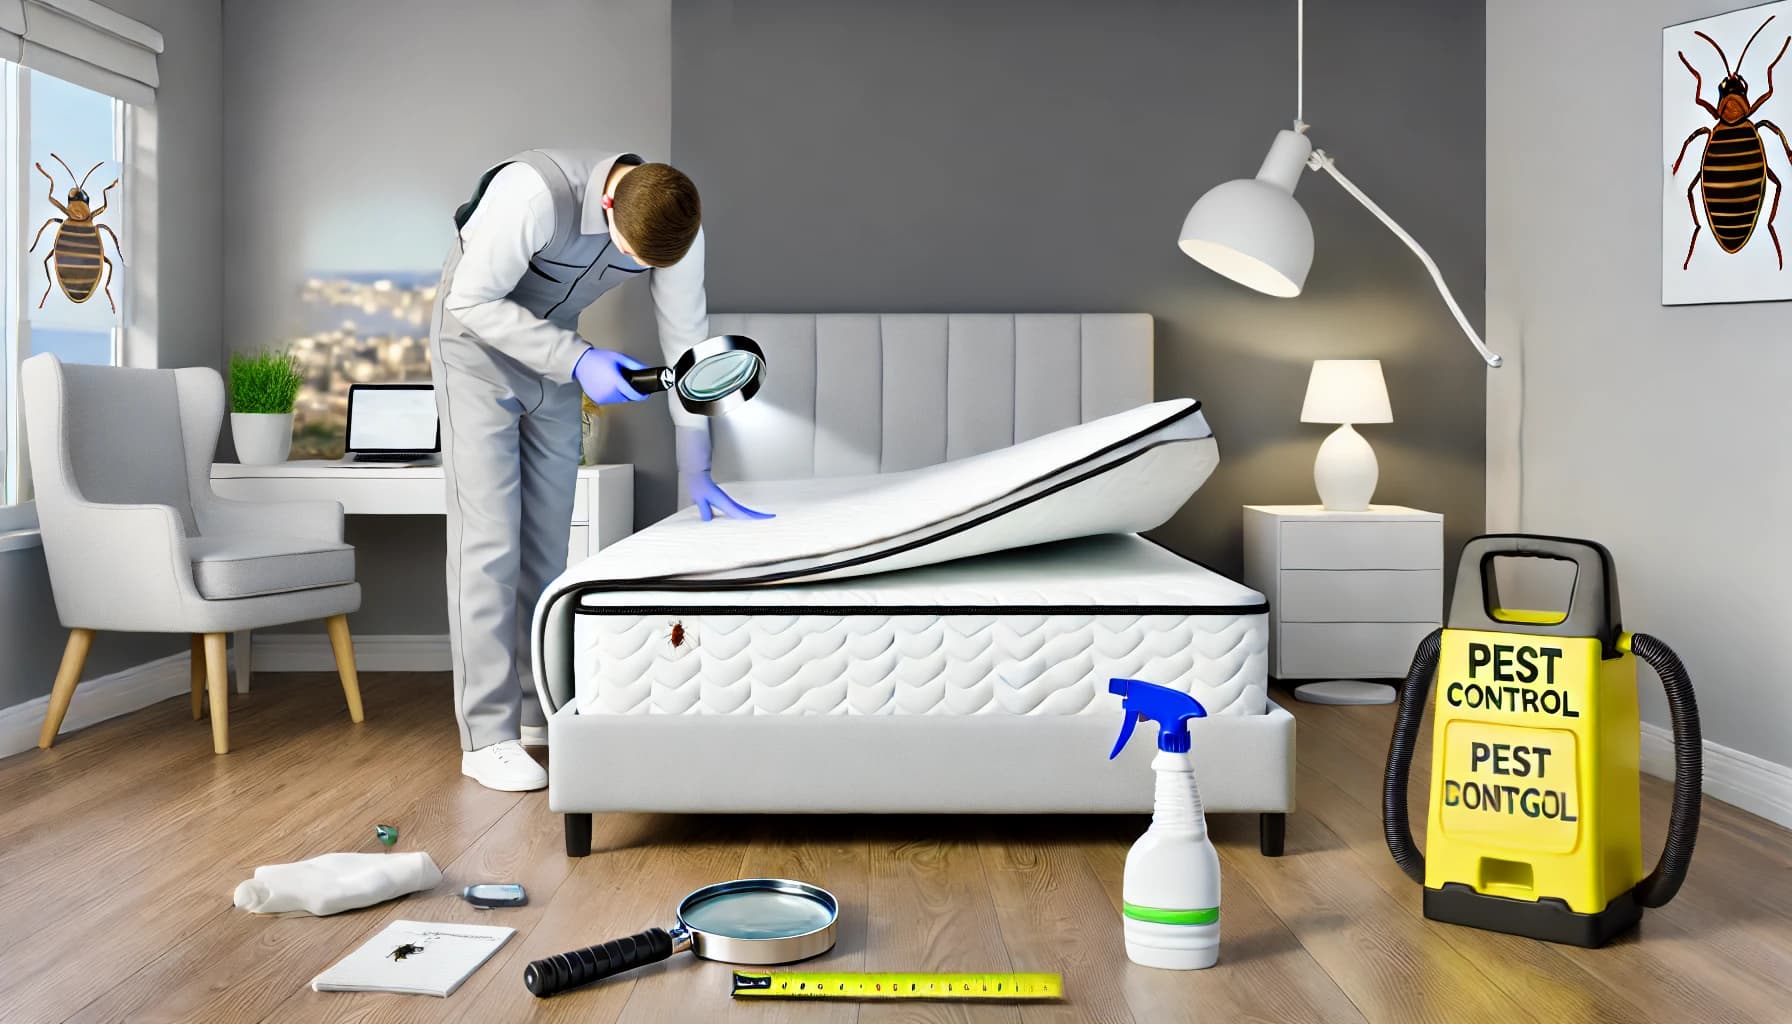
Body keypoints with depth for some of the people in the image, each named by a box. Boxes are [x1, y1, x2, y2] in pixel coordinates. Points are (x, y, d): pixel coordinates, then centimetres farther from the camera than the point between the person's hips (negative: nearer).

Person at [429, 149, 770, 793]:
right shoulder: (537, 192, -34)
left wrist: (696, 473, -8)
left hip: (553, 363, 5)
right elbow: (471, 301, -26)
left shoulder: (678, 225, -18)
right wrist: (579, 360, -35)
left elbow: (685, 341, -9)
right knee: (489, 540, -9)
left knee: (547, 542, 8)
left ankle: (537, 711, 19)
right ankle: (487, 737, -4)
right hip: (478, 348, -5)